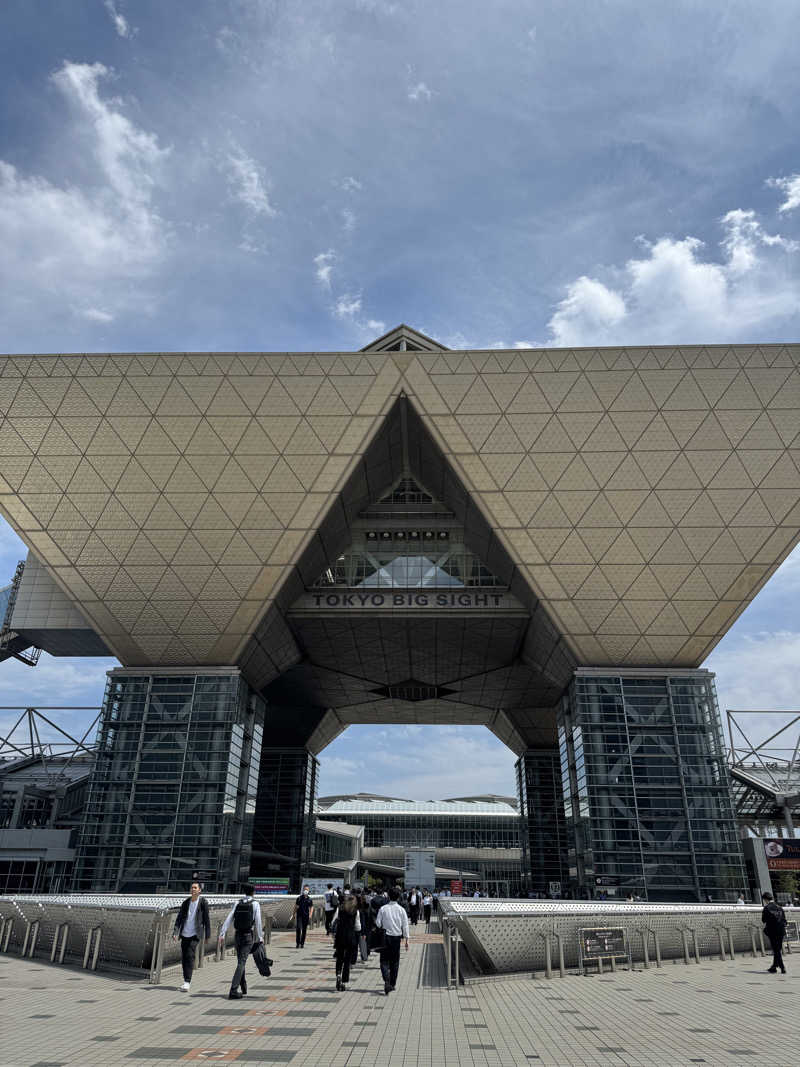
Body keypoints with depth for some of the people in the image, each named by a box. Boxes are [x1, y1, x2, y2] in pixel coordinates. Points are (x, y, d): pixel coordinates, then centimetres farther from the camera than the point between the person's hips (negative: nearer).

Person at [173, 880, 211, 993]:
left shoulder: (203, 903, -4)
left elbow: (206, 919, -2)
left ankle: (187, 982, -13)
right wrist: (175, 932, -7)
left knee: (190, 956, -15)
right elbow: (179, 918, 5)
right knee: (184, 957, 8)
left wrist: (208, 935, -2)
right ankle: (186, 982, 21)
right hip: (184, 934, 5)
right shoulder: (186, 902, 6)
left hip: (195, 934, -5)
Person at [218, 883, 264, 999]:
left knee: (240, 961, 19)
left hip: (238, 935, 4)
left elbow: (229, 918, -3)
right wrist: (260, 936, 3)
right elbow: (258, 922, -7)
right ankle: (233, 991, -14)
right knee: (241, 963, -5)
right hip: (249, 936, -4)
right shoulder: (255, 904, -5)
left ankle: (243, 986, 32)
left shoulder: (237, 903, 4)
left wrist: (222, 933, -5)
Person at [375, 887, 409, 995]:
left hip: (385, 937, -1)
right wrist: (406, 940, 4)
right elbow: (405, 925, -1)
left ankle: (387, 981, -18)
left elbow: (378, 923, -5)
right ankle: (392, 984, 20)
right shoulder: (401, 909, -3)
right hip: (397, 937, 1)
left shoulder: (383, 909, -5)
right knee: (395, 961, 14)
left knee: (384, 961, 3)